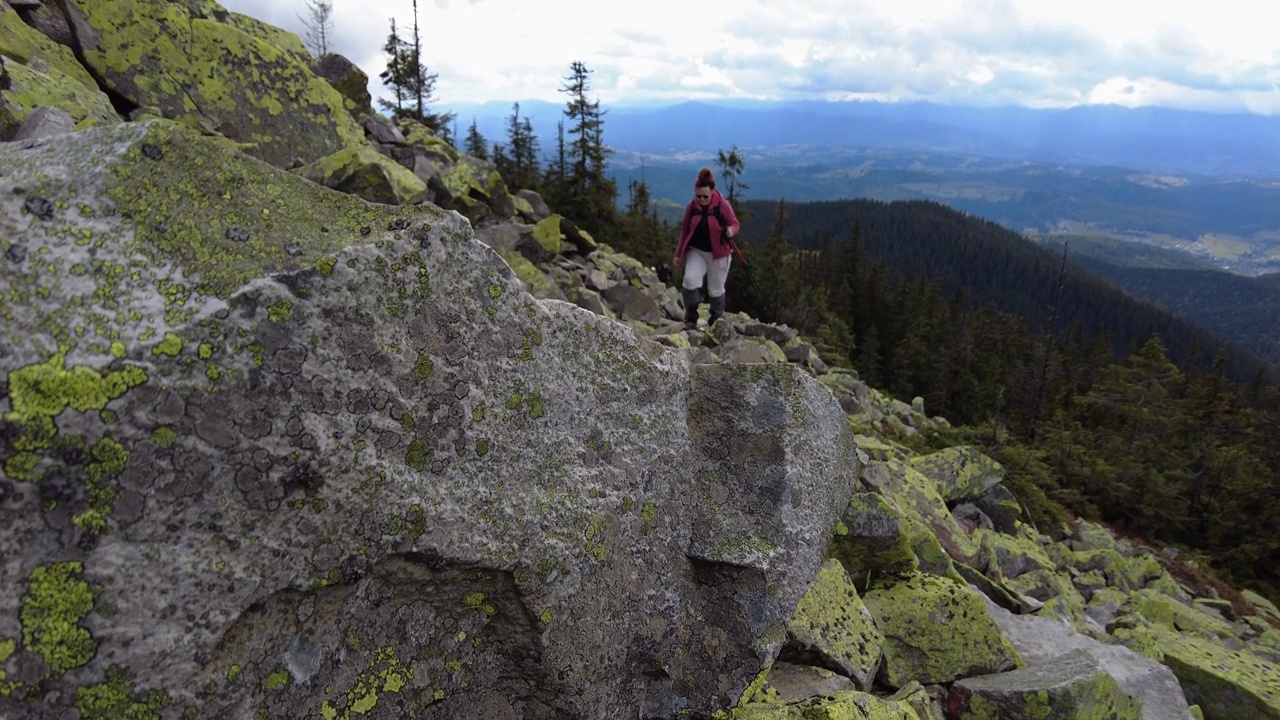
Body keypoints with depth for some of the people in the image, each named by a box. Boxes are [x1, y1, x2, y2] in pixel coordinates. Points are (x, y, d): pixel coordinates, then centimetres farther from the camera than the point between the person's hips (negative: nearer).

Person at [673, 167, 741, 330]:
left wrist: (731, 230, -30)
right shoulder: (692, 206, -3)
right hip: (696, 251, 2)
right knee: (690, 280, -21)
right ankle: (691, 319, -9)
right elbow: (685, 230, 7)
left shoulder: (723, 205, -13)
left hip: (718, 254, -2)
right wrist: (678, 254, 10)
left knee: (716, 290, 7)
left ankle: (716, 321, 27)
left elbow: (735, 224, -4)